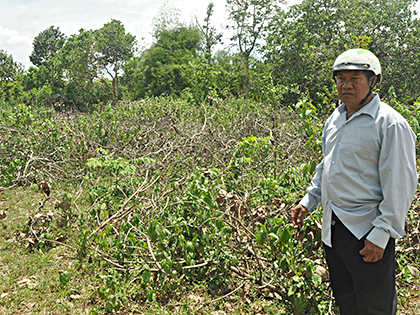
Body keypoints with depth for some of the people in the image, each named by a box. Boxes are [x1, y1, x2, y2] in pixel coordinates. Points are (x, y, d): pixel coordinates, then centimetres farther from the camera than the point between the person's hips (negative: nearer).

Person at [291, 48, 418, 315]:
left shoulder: (390, 123, -14)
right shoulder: (335, 118, 10)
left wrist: (381, 234, -19)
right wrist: (309, 201, 19)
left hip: (367, 231, -7)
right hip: (333, 227, 7)